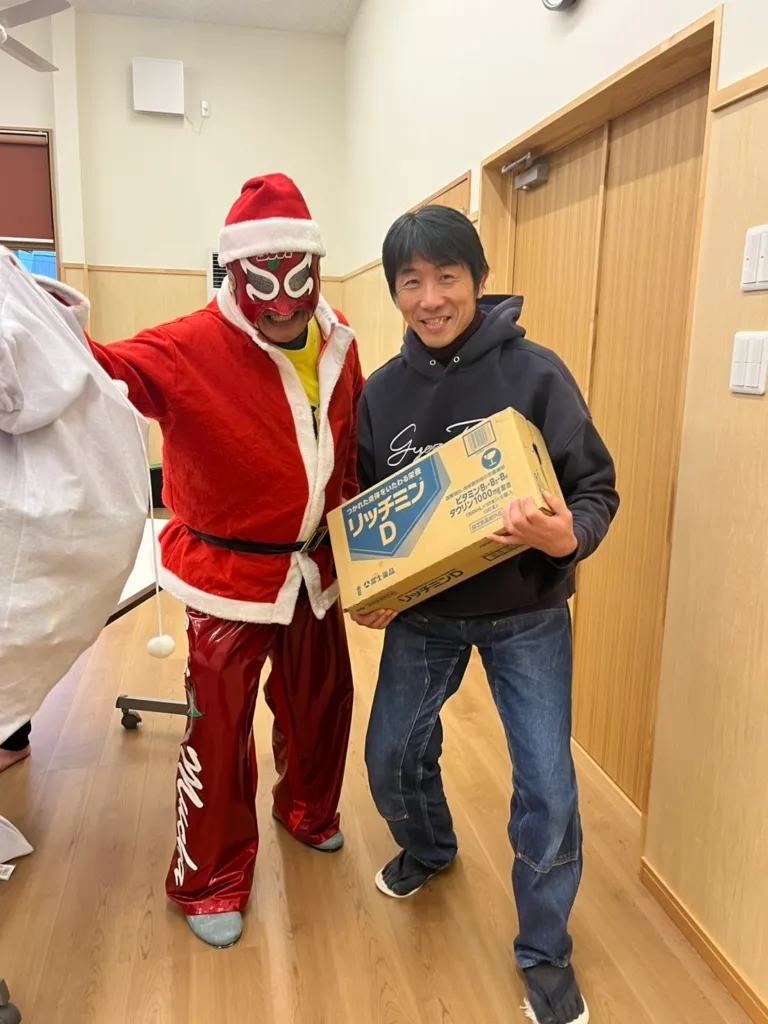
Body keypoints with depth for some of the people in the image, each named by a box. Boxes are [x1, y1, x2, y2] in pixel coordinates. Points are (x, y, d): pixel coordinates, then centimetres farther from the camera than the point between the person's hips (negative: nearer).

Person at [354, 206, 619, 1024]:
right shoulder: (382, 390, -3)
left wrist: (568, 537, -33)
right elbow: (366, 502, 7)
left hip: (525, 613, -3)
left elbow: (598, 488, -12)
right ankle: (428, 847, 49)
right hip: (422, 611, 4)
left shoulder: (534, 372, -14)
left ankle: (545, 952, 28)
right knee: (391, 756, 13)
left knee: (548, 788, 0)